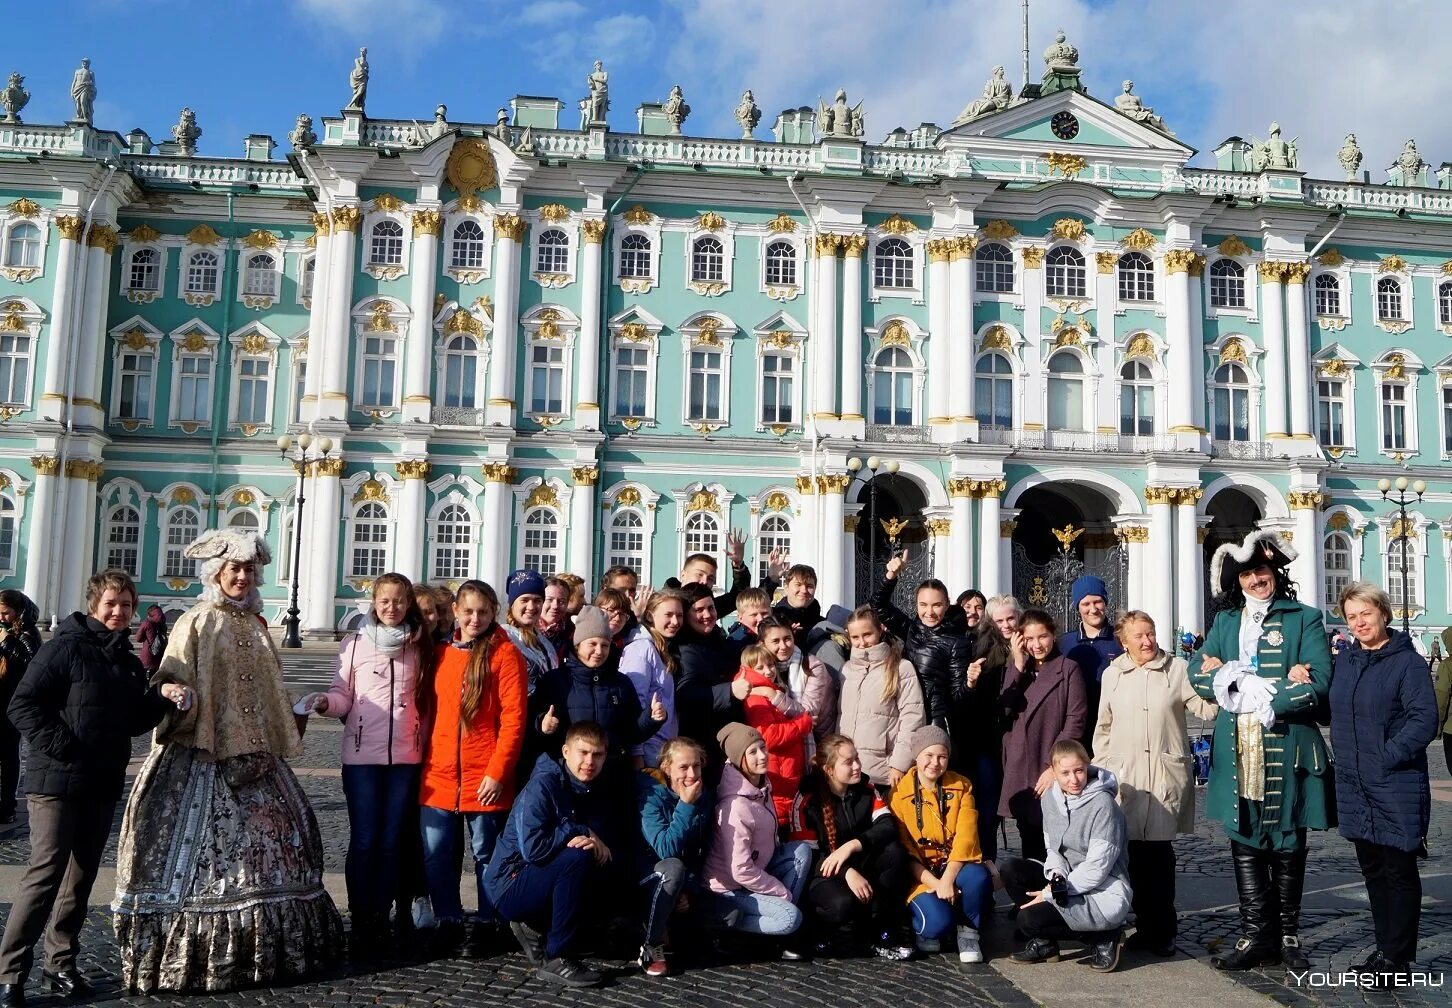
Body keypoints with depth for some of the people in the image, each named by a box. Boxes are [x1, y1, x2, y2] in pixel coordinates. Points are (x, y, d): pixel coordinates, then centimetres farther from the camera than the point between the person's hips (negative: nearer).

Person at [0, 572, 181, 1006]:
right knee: (46, 872, -9)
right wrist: (55, 744, -21)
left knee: (82, 876, 13)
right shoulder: (65, 647, -9)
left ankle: (61, 963, 24)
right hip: (56, 780, -7)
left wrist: (161, 697, 0)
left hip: (104, 785, 7)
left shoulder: (128, 661, 13)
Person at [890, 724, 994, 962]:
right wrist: (935, 884, -18)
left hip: (956, 866, 2)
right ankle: (923, 929, 8)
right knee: (938, 922, -30)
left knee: (978, 877, -33)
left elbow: (965, 839, -10)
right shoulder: (899, 793, -5)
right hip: (921, 874, -2)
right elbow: (904, 852, -6)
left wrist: (947, 880, -22)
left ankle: (968, 931, -5)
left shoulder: (961, 786, 0)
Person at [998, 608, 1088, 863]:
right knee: (1029, 841, 9)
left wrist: (1055, 766, -13)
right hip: (1020, 770, 4)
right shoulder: (1015, 668, 14)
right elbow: (1004, 711, 0)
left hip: (1054, 772, -4)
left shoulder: (1068, 669, -1)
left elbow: (1076, 720, -7)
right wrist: (1018, 667, -6)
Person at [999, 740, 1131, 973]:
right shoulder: (1051, 797, 3)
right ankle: (1044, 943, 4)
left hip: (1105, 895, -8)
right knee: (1009, 868, -8)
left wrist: (1050, 893, -15)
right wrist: (1057, 875, -14)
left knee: (1028, 919, -21)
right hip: (1069, 882, 8)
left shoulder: (1102, 804, -18)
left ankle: (1105, 937, -3)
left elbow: (1097, 868, -19)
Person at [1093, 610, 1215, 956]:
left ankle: (1162, 930, 7)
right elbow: (1103, 726, 18)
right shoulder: (1112, 674, 13)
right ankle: (1147, 925, 15)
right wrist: (1101, 766, 16)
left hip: (1167, 774, -2)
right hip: (1125, 775, 2)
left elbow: (1206, 708, 1)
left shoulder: (1178, 669, 5)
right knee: (1135, 851, 3)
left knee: (1160, 850, -4)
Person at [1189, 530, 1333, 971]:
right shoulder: (1225, 621, 13)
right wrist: (1276, 685, -11)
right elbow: (1199, 673, 2)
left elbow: (1318, 686, -10)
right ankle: (1255, 936, 12)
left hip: (1286, 751, -3)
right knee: (1245, 844, 5)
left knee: (1287, 847, 8)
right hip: (1237, 753, 3)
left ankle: (1287, 935, 21)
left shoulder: (1305, 619, 1)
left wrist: (1247, 691, -12)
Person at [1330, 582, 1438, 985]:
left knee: (1398, 872, 3)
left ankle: (1398, 959, 11)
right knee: (1372, 869, 14)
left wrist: (1387, 756, -16)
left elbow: (1424, 720, -16)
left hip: (1396, 786, -6)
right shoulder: (1345, 661, 10)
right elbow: (1333, 710, 21)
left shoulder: (1407, 662, -10)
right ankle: (1385, 948, 26)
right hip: (1355, 785, 6)